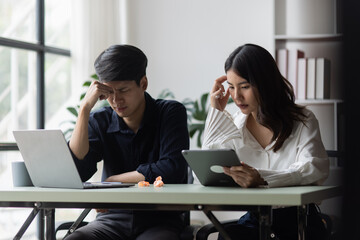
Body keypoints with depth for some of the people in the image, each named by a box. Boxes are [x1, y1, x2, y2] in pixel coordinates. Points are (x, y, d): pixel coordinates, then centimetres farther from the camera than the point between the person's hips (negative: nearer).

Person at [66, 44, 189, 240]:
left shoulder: (171, 113, 0)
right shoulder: (100, 121, 5)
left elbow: (173, 170, -15)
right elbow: (77, 172, -9)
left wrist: (111, 181, -10)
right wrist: (85, 108, -11)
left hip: (160, 221, -2)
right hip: (112, 219, 2)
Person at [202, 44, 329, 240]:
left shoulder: (302, 121, 2)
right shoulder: (233, 127, 14)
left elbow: (315, 168, -17)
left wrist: (262, 178, -34)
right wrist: (216, 113, 4)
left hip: (298, 220, -3)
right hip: (254, 219, 3)